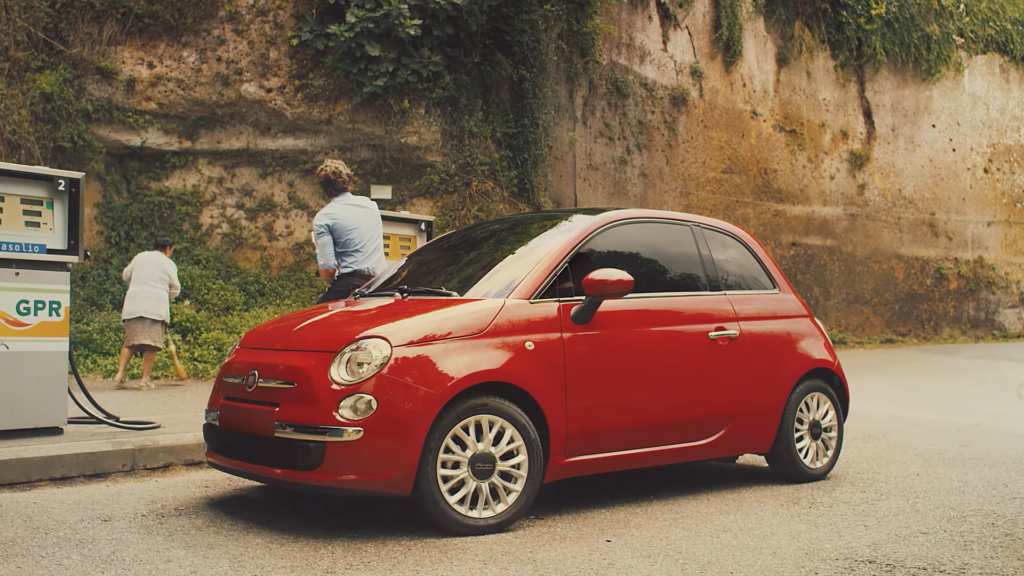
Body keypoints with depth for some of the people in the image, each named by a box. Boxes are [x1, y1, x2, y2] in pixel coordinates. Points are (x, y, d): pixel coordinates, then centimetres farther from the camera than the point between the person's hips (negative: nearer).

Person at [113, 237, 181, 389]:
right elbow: (175, 288, 6)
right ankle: (145, 379, -6)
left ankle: (120, 374, -5)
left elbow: (126, 276, 22)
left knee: (129, 341, 8)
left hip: (133, 304, 4)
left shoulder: (139, 257, 15)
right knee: (152, 343, -3)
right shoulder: (168, 263, 5)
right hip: (156, 306, -4)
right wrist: (167, 298, 25)